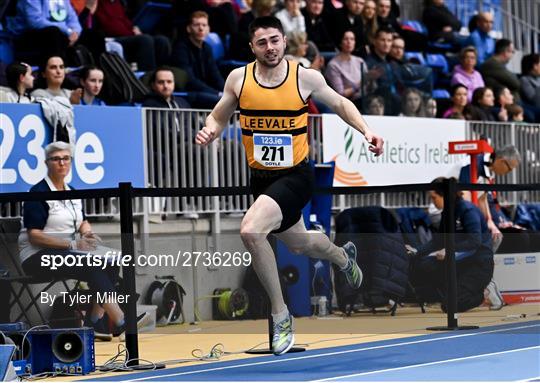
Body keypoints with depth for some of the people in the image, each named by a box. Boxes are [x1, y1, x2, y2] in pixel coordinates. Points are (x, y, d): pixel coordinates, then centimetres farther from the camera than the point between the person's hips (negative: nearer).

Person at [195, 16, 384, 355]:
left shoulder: (306, 77, -10)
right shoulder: (238, 79, -4)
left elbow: (339, 104, 6)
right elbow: (219, 117, 9)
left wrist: (366, 130, -8)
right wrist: (210, 131, -13)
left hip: (295, 175, -5)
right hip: (260, 177, 5)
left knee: (251, 230, -29)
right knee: (299, 244, 25)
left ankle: (281, 315, -13)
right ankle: (343, 256, 63)